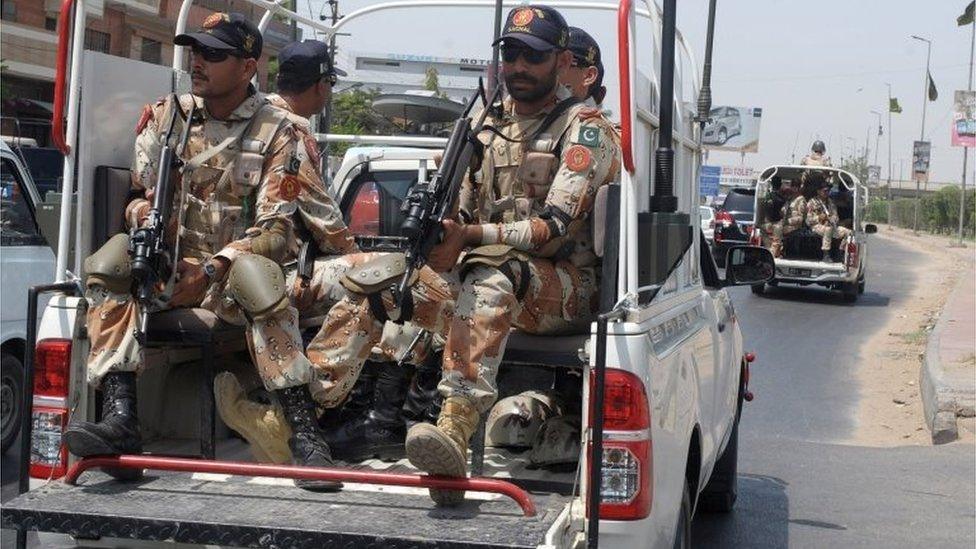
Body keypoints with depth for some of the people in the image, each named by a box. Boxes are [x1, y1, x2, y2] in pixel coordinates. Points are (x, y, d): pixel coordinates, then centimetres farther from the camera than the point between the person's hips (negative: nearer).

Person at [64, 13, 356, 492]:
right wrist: (145, 215, -16)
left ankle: (304, 433, -38)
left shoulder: (279, 135, -5)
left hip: (233, 271, -3)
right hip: (172, 267, 4)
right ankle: (119, 420, -37)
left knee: (255, 275, -38)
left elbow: (276, 228, -12)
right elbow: (141, 195, 9)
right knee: (112, 261, -26)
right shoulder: (167, 116, 7)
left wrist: (211, 271, -24)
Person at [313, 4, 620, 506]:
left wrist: (472, 236, -28)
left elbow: (556, 228, -16)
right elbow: (461, 219, 15)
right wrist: (435, 232, -10)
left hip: (567, 286, -6)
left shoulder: (584, 130, -3)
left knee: (488, 271, -39)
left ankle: (454, 431, -55)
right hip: (486, 281, 7)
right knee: (379, 271, -10)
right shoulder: (487, 127, 17)